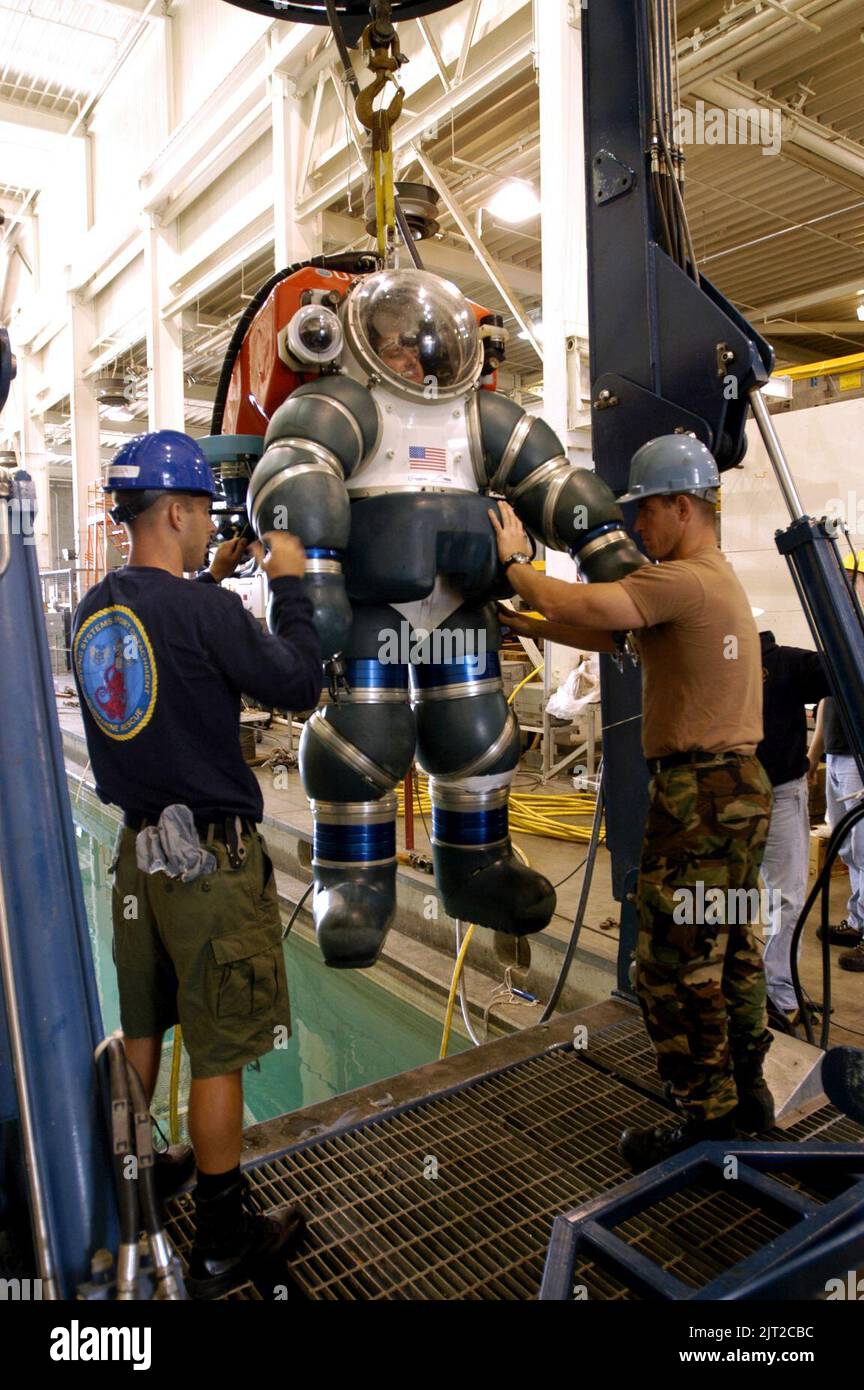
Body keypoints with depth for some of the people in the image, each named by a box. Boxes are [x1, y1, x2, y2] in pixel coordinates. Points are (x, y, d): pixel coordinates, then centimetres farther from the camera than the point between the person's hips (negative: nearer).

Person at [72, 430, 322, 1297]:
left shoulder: (93, 610, 3)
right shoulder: (203, 611, -20)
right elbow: (298, 688, -13)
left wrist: (211, 579, 16)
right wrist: (288, 584, -4)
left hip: (138, 848, 8)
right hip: (211, 858, -8)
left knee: (140, 1029, 24)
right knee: (218, 1054, 6)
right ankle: (220, 1241, 22)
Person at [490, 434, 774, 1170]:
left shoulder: (679, 581, -17)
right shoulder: (723, 579, 16)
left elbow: (569, 604, -23)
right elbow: (608, 635, 15)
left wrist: (513, 559, -4)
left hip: (698, 794, -10)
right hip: (744, 785, 10)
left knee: (675, 963, 1)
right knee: (732, 945, 20)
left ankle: (708, 1116, 14)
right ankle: (748, 1089, 34)